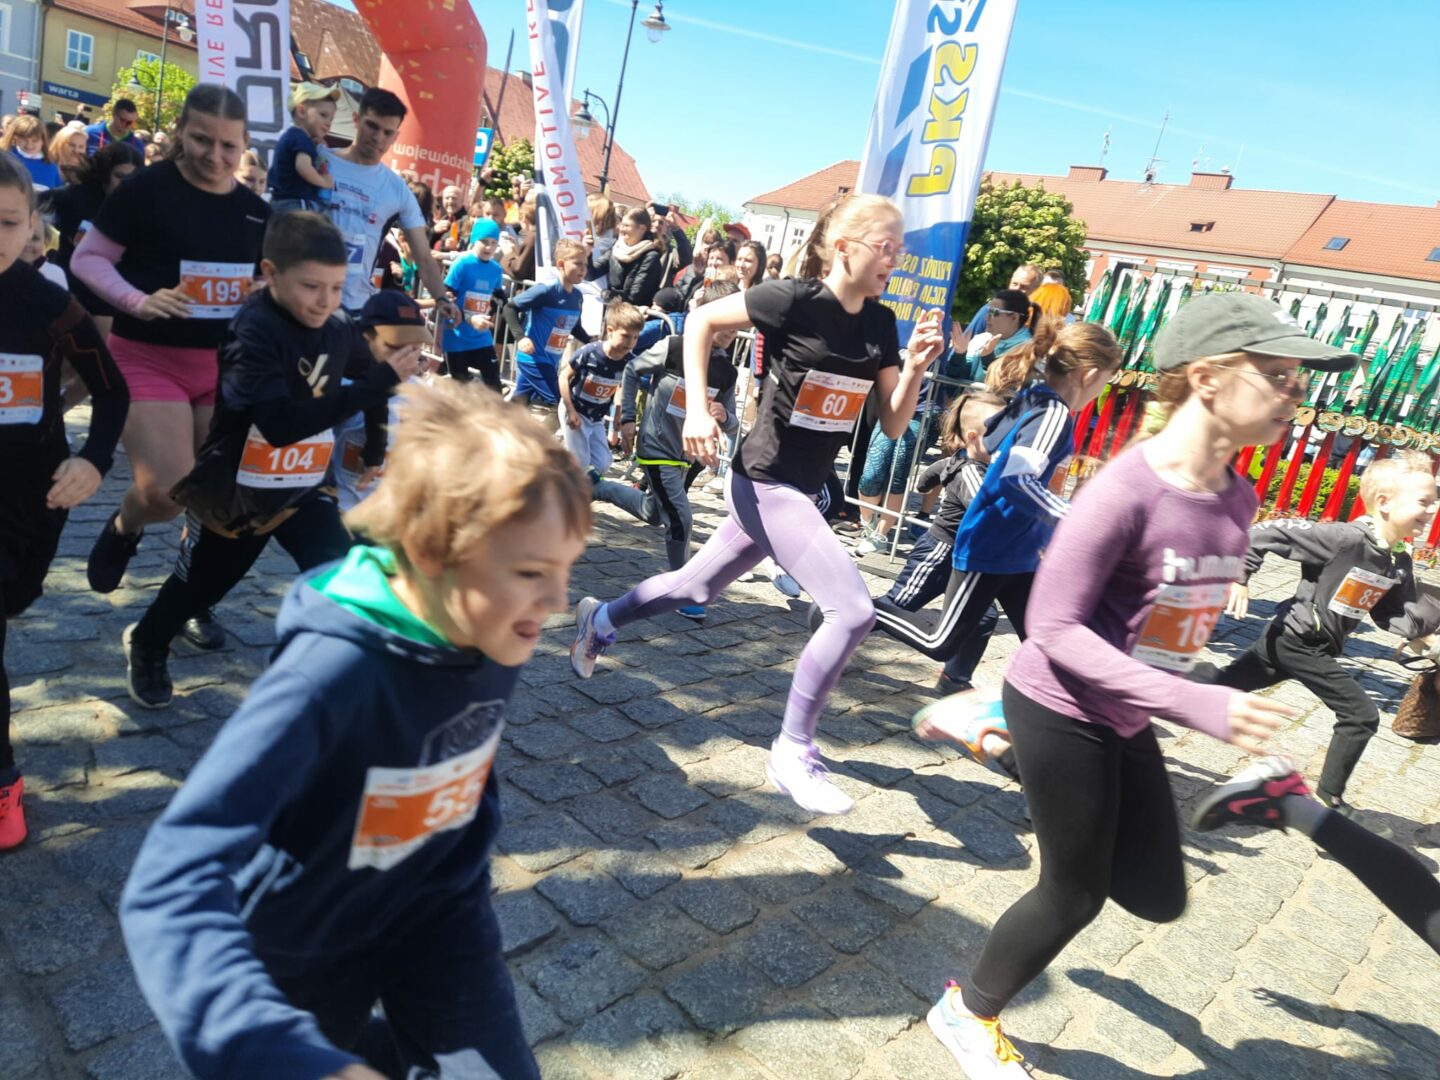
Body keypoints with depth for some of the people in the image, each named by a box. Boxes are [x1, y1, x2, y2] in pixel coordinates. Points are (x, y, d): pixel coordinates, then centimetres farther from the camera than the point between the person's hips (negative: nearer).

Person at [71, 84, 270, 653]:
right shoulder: (146, 189, -9)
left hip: (224, 363, 5)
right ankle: (123, 529, 23)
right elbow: (87, 258, -5)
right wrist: (138, 301, -22)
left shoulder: (255, 210, 6)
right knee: (167, 490, -15)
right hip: (149, 359, -4)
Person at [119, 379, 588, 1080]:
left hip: (435, 906, 3)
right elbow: (171, 882, -44)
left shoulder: (494, 630, -18)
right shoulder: (332, 670, -37)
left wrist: (469, 874, 12)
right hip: (306, 937, -3)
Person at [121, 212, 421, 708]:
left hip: (305, 485, 4)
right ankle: (145, 646, 50)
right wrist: (380, 382, -44)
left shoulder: (338, 331, -10)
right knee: (199, 583, 20)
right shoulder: (254, 332, -28)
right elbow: (282, 425, -41)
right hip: (233, 486, -3)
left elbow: (370, 374, 14)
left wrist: (375, 446, 10)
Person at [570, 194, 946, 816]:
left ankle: (599, 620, 47)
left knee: (698, 587, 22)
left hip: (805, 487, 8)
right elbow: (700, 321, -6)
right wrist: (697, 409, -14)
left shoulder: (881, 323, 3)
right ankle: (794, 753, -1)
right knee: (853, 610, -17)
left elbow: (893, 424, 3)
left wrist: (916, 365, -14)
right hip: (766, 483, -8)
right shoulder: (794, 301, -16)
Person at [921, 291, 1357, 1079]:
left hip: (1125, 719, 8)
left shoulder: (1238, 498, -1)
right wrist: (1196, 705, -31)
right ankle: (968, 1013, 35)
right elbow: (1054, 625, -25)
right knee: (1076, 894, 8)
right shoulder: (1127, 490, -26)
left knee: (1158, 894, 17)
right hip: (1060, 712, -8)